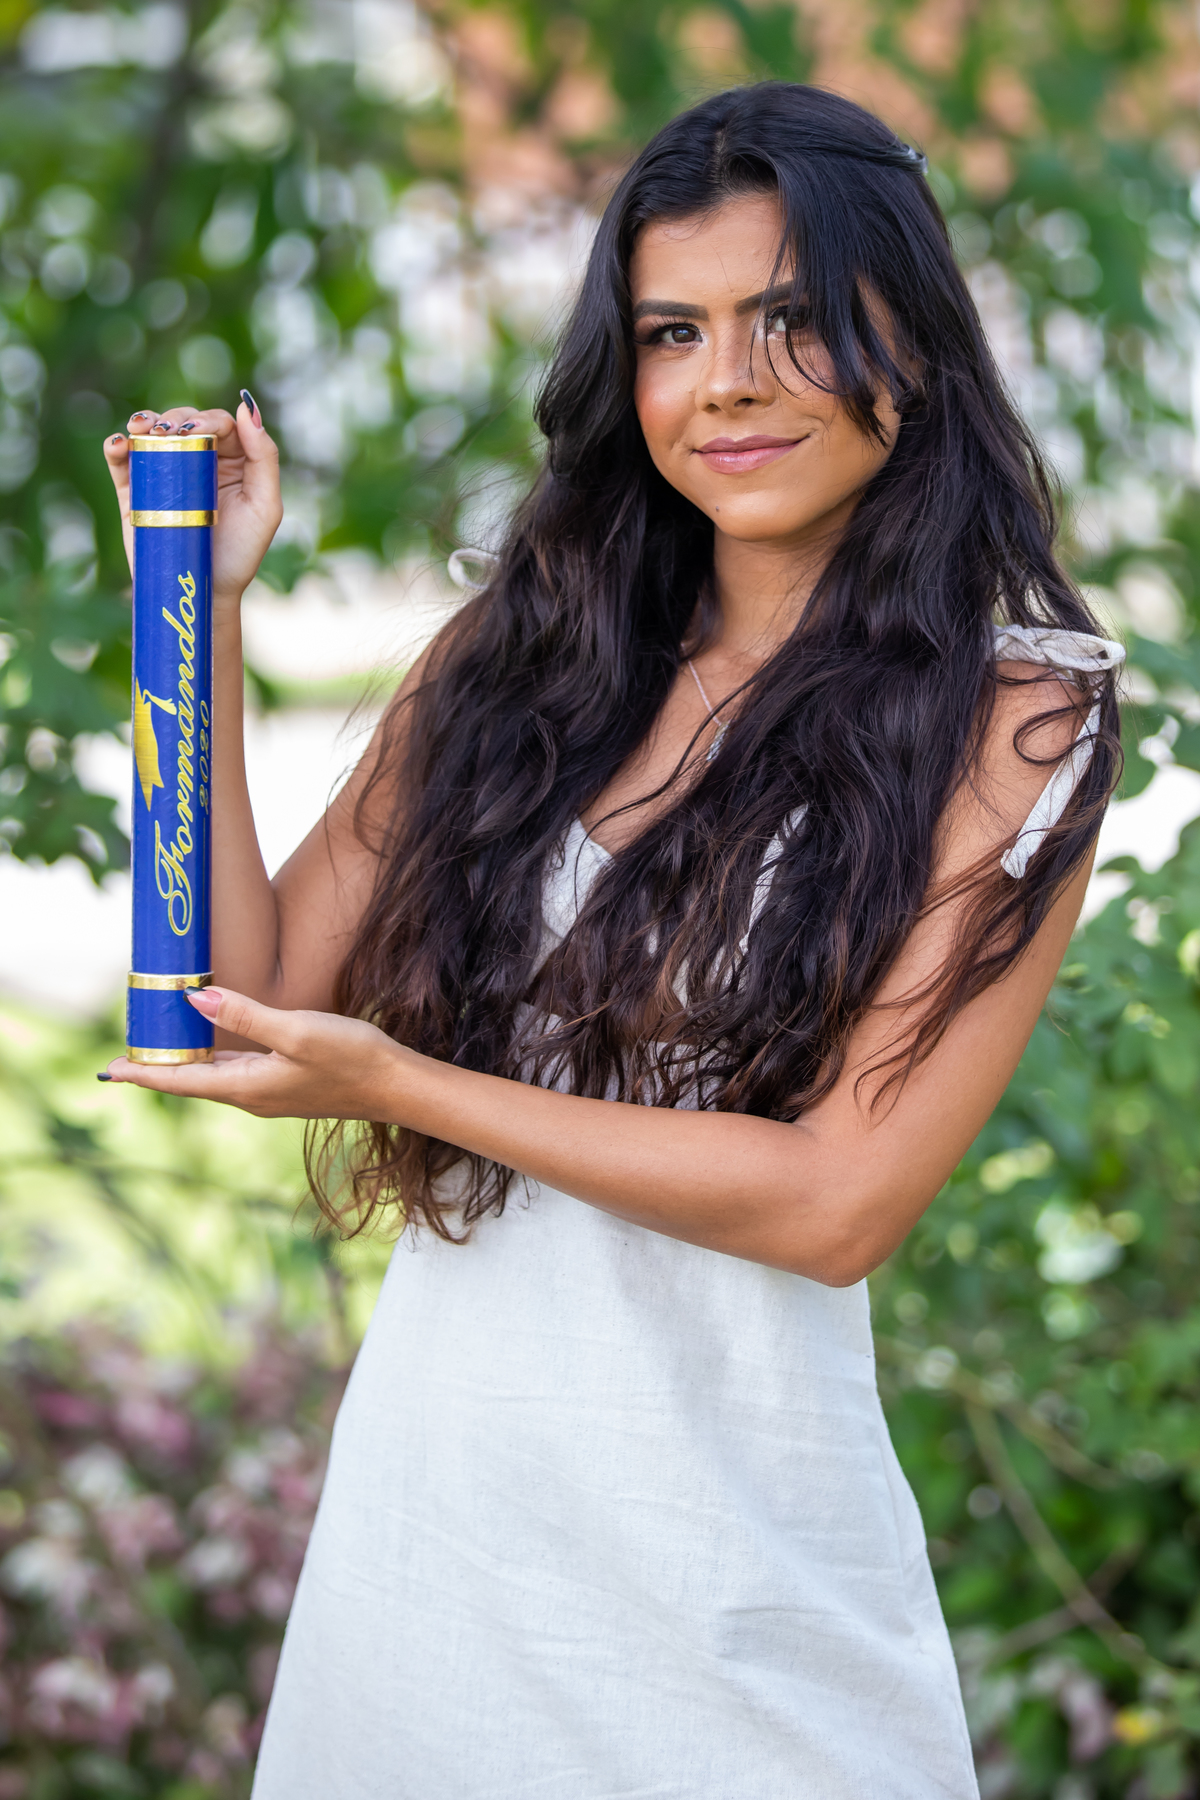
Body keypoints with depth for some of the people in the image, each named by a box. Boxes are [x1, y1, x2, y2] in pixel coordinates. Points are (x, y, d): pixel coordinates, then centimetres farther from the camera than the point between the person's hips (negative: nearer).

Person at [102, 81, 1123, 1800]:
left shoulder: (1011, 723, -8)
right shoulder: (515, 658, 4)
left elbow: (841, 1201, -14)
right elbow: (267, 996, 3)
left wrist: (397, 1083, -13)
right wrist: (204, 609, -1)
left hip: (726, 1536, -3)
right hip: (426, 1481, 4)